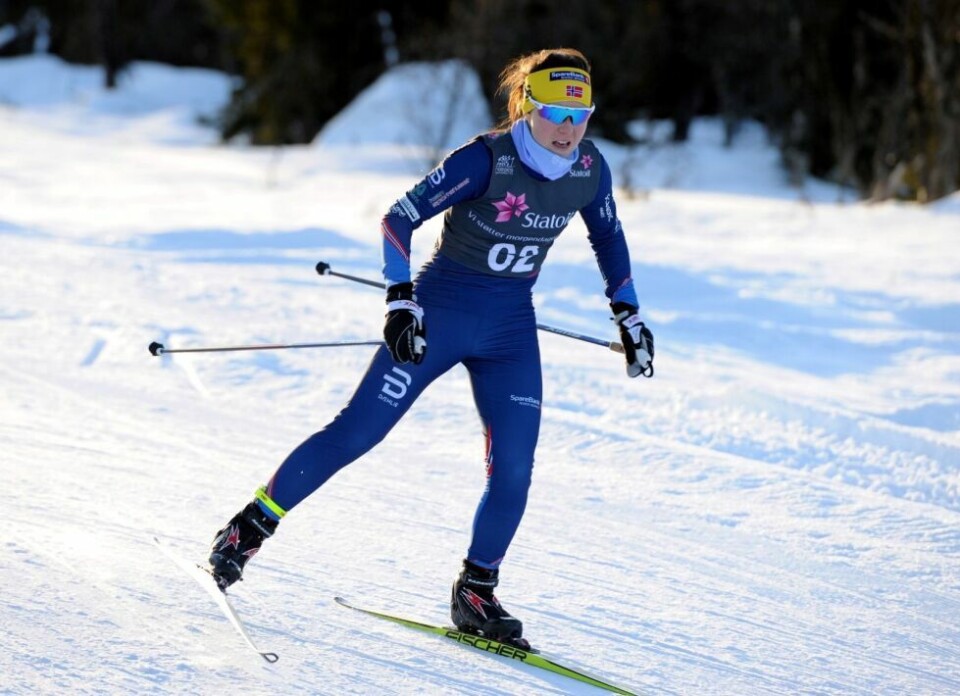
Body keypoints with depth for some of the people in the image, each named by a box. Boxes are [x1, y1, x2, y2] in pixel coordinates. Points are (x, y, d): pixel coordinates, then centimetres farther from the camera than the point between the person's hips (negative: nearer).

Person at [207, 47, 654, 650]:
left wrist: (629, 317, 12)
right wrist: (401, 302, -25)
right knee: (358, 432, -4)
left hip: (511, 329, 4)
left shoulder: (589, 169, -6)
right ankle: (251, 526, 10)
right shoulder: (485, 159, -22)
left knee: (514, 469, -5)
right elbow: (399, 220, -17)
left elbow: (609, 238, 14)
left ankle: (475, 595, 11)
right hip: (440, 311, -4)